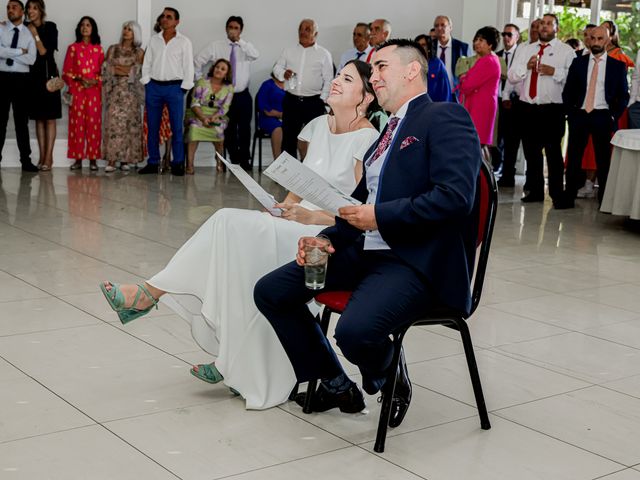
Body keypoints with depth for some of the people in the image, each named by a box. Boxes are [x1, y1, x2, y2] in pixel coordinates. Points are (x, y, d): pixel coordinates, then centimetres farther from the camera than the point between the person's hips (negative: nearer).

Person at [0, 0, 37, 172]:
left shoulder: (29, 33, 6)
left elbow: (31, 59, -8)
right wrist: (20, 51, -11)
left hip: (21, 80, 1)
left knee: (21, 121, 5)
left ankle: (25, 160, 8)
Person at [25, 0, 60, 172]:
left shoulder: (50, 27, -3)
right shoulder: (25, 29, 7)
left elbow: (45, 52, -8)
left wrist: (35, 35, -9)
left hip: (48, 75, -4)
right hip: (32, 76, 4)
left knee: (49, 118, -3)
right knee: (38, 118, 6)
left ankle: (49, 157, -2)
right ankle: (42, 156, 9)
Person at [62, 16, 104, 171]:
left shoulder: (98, 49, 10)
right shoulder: (73, 48, 9)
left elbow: (103, 70, 9)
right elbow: (66, 71, 7)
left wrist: (96, 80, -9)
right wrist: (79, 79, -8)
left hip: (94, 90, 0)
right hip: (77, 90, 0)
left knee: (93, 123, -3)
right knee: (77, 122, -3)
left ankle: (93, 158, 1)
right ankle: (78, 158, 0)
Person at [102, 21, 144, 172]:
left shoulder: (139, 53, 10)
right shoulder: (112, 49, 13)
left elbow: (138, 71, 0)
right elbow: (106, 69, 5)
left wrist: (117, 68, -3)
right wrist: (128, 70, -4)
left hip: (131, 92, 0)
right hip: (115, 90, 0)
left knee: (129, 124, -3)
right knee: (113, 123, -10)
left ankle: (125, 159, 2)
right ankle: (111, 161, -14)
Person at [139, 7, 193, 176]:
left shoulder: (184, 42, 1)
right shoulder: (154, 40, 10)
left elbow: (188, 67, -1)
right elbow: (147, 63, 11)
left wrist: (183, 89, -7)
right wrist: (146, 84, 2)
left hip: (174, 87, -3)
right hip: (154, 86, 3)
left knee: (177, 127, -4)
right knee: (152, 127, 5)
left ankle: (178, 164, 1)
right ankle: (153, 163, 10)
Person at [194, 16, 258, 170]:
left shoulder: (246, 47, 2)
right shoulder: (216, 46, 3)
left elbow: (256, 56, -21)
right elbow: (197, 61, 7)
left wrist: (239, 41, -24)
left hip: (243, 96, 0)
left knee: (244, 130, 0)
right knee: (228, 131, 6)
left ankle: (244, 160, 11)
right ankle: (234, 160, 17)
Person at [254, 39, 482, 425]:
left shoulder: (446, 118, -7)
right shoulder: (388, 133, 21)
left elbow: (455, 195, -21)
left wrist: (379, 216, -17)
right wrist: (325, 239, 3)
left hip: (419, 262, -9)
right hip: (363, 250, 9)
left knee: (355, 331, -33)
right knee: (270, 291, 1)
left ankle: (386, 374, 5)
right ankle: (336, 387, 15)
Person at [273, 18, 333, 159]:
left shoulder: (324, 54, 2)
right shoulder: (289, 51, 9)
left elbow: (328, 80, 1)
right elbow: (277, 67, 13)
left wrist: (322, 99, -8)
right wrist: (283, 73, -9)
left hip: (314, 103, -2)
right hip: (291, 101, 2)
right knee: (288, 137, 7)